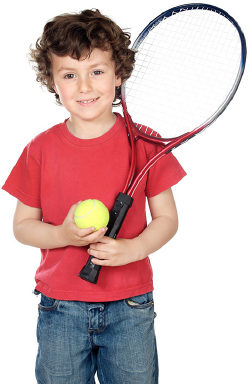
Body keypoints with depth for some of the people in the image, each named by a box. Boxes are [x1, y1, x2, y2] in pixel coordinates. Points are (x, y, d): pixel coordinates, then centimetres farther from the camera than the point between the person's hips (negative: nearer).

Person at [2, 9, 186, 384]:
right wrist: (64, 234, -16)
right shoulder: (40, 149, -2)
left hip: (130, 310, 0)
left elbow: (167, 219, 0)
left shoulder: (144, 143, -4)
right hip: (59, 310, 1)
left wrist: (132, 248, -19)